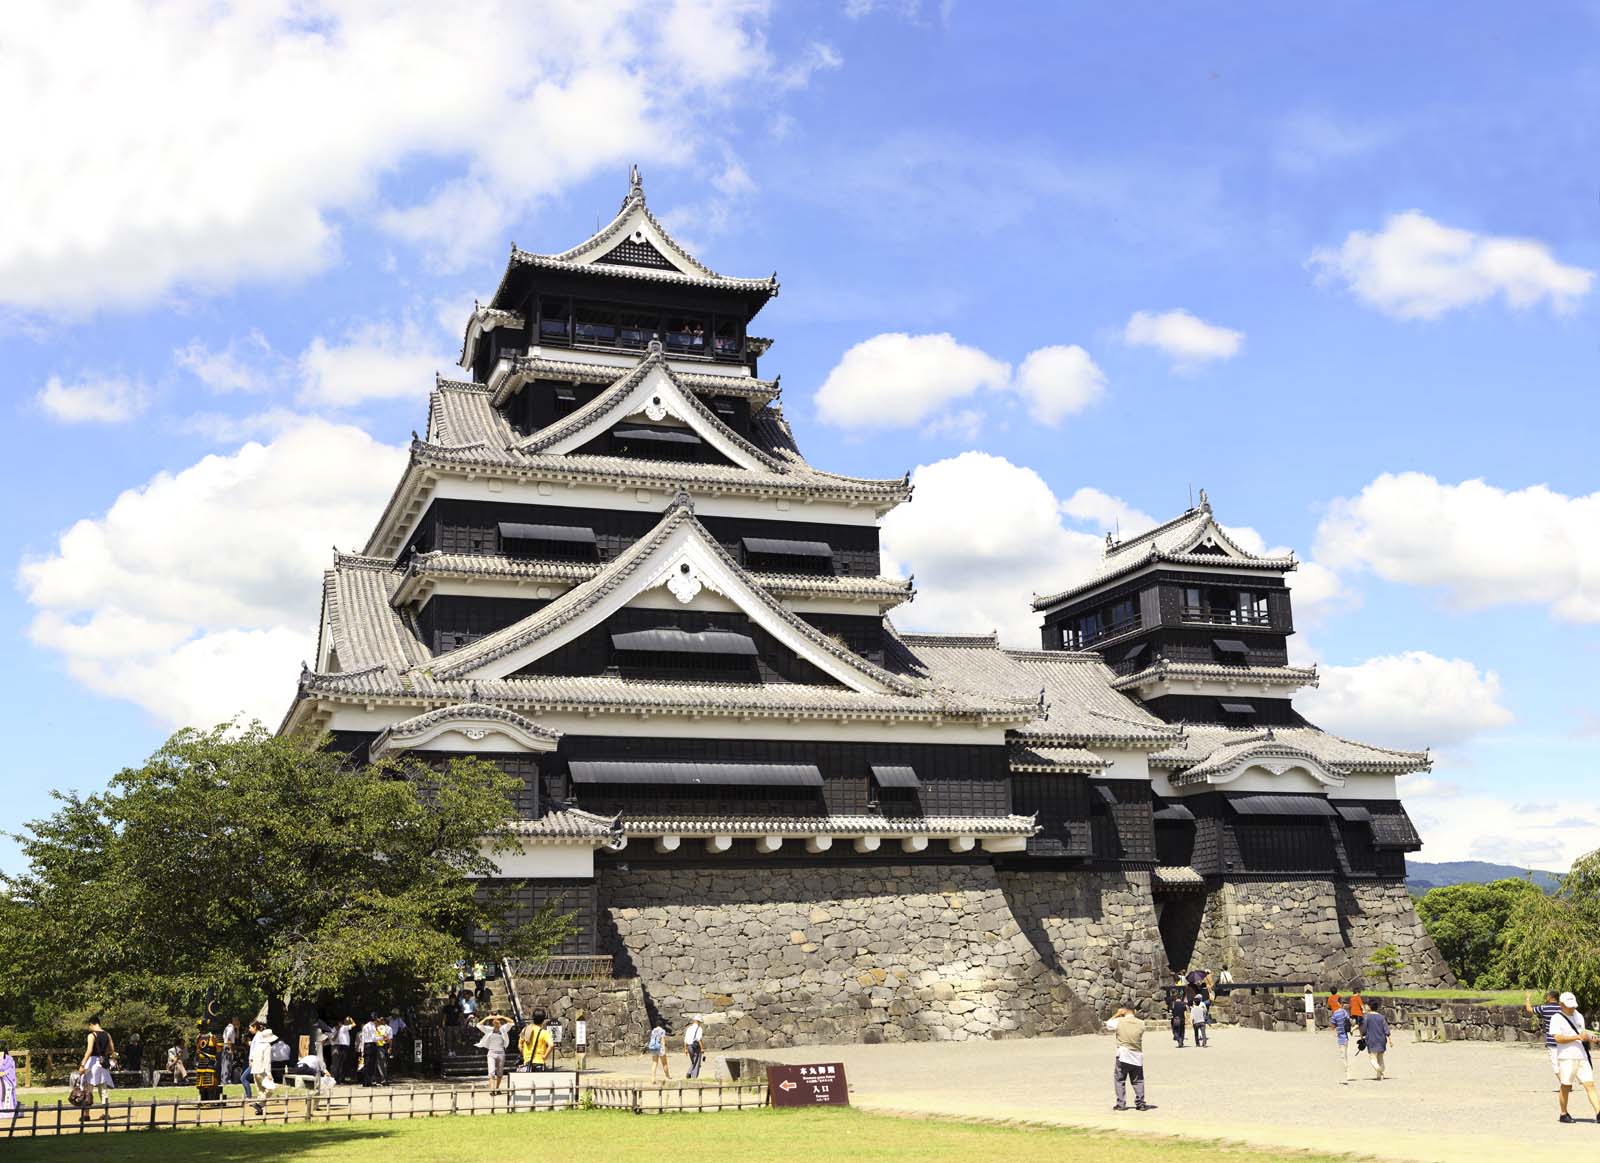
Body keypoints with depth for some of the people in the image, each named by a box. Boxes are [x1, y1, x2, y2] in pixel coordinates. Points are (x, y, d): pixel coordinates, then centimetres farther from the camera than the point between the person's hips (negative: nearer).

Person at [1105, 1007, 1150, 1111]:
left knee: (1119, 1080, 7)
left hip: (1123, 1057, -2)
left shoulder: (1119, 1021, -8)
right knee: (1138, 1081, 13)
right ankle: (1140, 1103, 10)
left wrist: (1117, 1014, 12)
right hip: (1137, 1057, 2)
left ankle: (1121, 1104, 4)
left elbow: (1108, 1024, 8)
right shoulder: (1141, 1023, -2)